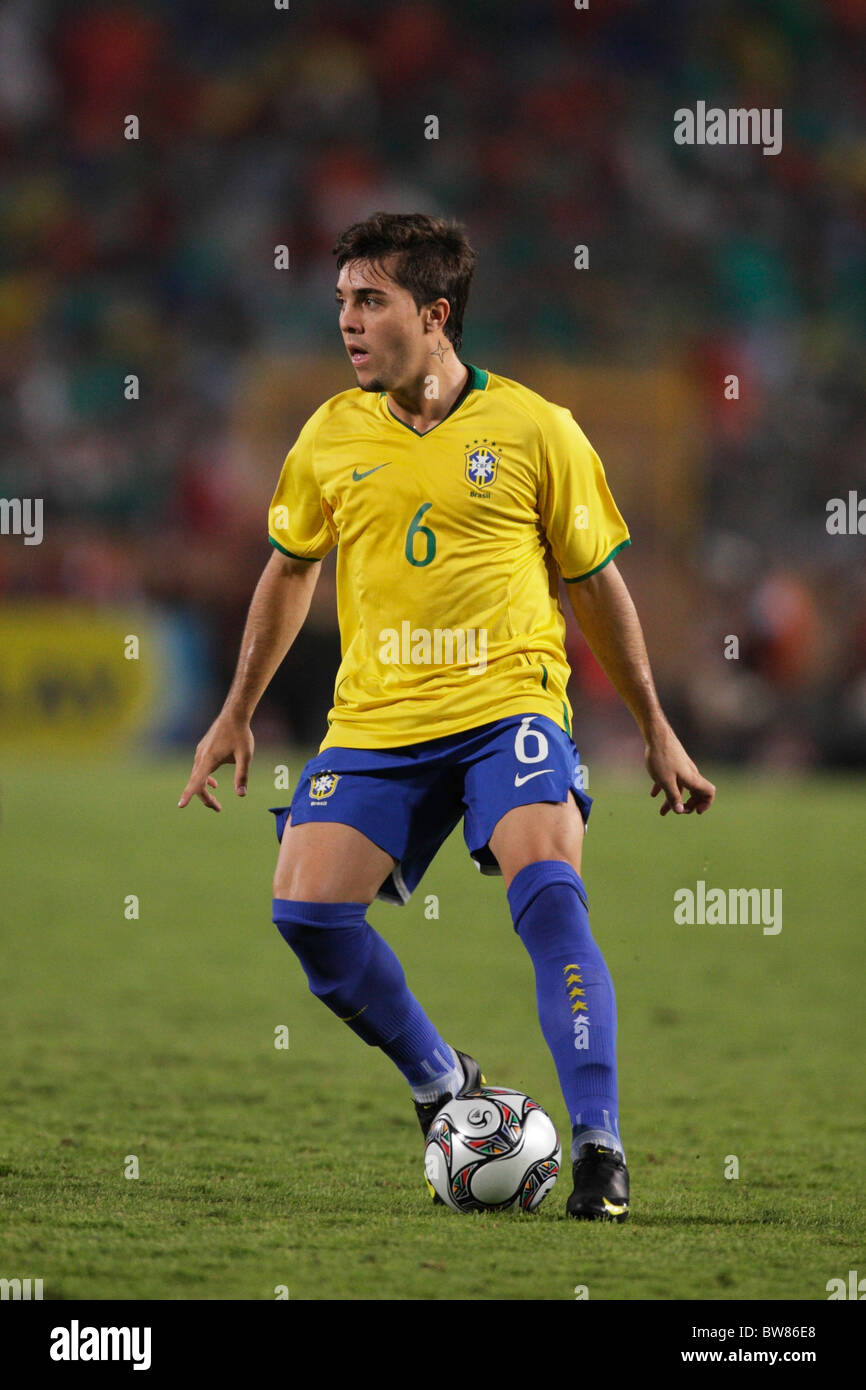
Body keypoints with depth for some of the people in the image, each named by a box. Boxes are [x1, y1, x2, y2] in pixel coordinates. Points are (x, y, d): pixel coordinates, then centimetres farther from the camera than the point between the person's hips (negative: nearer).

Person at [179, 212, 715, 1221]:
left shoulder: (535, 431, -2)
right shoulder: (331, 437, 6)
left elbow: (595, 582, 9)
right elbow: (290, 570, 22)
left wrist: (656, 730, 13)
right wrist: (236, 715, 22)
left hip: (509, 703, -3)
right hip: (375, 721, 3)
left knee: (548, 892, -25)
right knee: (305, 909, -13)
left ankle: (598, 1146, -22)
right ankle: (442, 1085, 11)